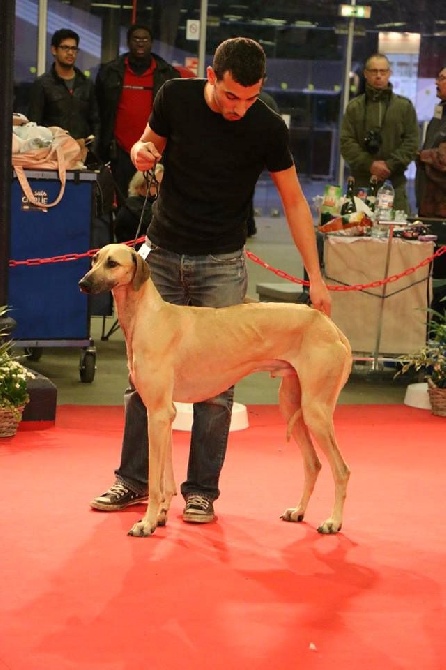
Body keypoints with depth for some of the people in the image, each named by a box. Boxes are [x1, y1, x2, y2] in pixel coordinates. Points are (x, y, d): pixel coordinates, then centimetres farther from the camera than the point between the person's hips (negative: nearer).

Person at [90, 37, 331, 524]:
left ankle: (201, 490, 10)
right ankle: (134, 480, 17)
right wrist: (142, 151, -15)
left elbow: (294, 201, -3)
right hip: (162, 254, 2)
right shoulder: (176, 98, -8)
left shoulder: (267, 128, -12)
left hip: (221, 264, -2)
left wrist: (316, 277, -6)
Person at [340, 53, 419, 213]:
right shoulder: (354, 107, 10)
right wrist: (369, 164, -11)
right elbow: (346, 142, 3)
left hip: (394, 182, 0)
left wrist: (390, 164, -10)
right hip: (361, 182, 0)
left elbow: (412, 141, 4)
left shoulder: (404, 106, 10)